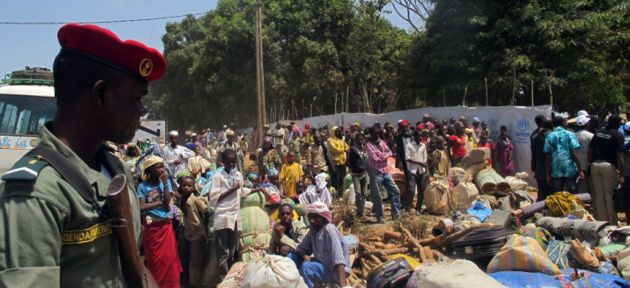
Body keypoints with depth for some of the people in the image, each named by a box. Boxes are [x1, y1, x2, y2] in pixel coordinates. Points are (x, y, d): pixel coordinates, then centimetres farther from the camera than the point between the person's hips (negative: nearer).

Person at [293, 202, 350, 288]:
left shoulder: (329, 230, -21)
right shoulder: (313, 231, 2)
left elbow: (338, 259, -31)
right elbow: (300, 249, 7)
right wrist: (305, 256, -18)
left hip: (336, 270, -8)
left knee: (306, 267, -30)